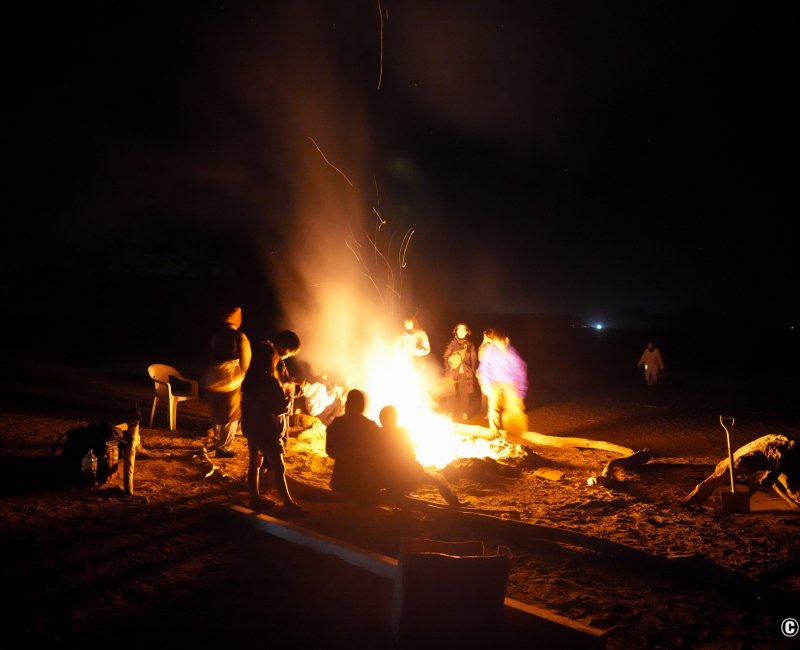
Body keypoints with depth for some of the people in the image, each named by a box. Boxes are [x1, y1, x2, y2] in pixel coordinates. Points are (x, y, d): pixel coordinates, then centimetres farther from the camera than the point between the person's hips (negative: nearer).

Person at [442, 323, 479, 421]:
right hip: (454, 372, 0)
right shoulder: (452, 343, 4)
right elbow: (445, 357, 2)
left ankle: (465, 413, 8)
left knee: (465, 393, -1)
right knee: (453, 393, -1)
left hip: (466, 373, 1)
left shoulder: (470, 344, 7)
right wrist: (448, 369, -6)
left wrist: (473, 370, -1)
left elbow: (474, 359, 9)